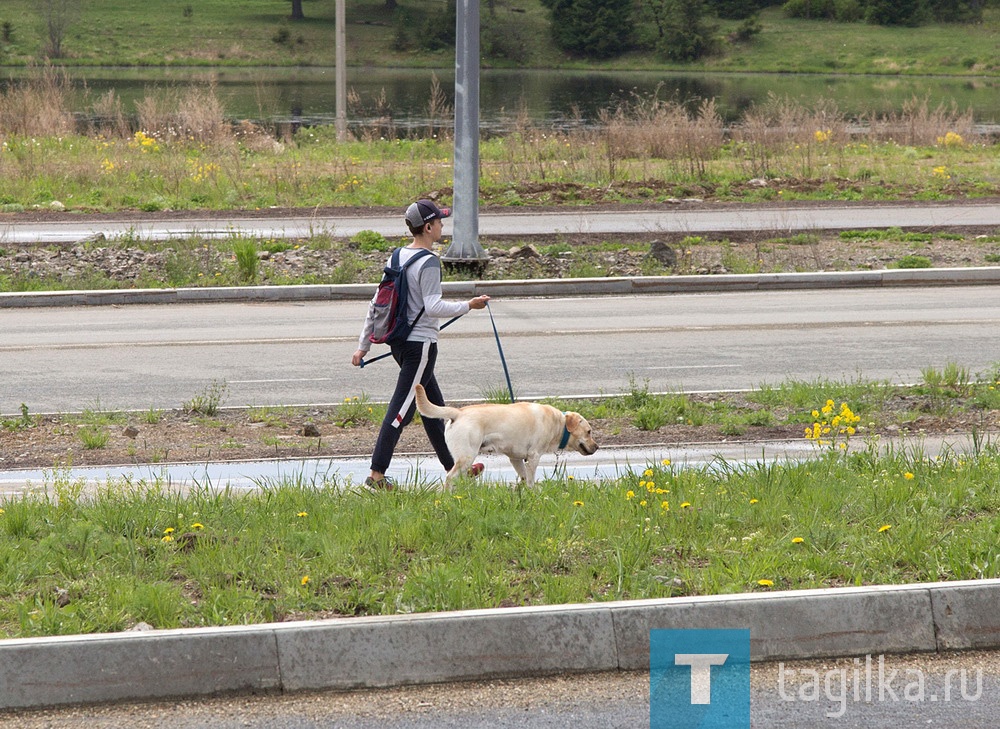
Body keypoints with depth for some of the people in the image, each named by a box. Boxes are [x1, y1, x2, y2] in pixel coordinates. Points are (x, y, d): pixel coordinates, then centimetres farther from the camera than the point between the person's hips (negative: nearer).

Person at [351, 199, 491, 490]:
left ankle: (453, 466, 31)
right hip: (421, 343, -9)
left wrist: (363, 345, 15)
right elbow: (432, 307, -23)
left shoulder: (398, 257, 10)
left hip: (400, 343, 9)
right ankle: (377, 475, -10)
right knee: (401, 409, -8)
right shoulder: (429, 262, -15)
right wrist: (468, 305, -12)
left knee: (434, 405, 19)